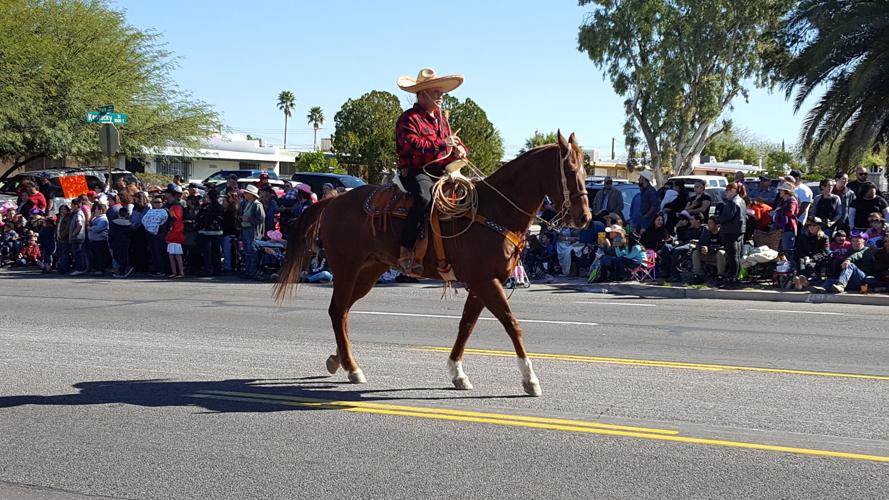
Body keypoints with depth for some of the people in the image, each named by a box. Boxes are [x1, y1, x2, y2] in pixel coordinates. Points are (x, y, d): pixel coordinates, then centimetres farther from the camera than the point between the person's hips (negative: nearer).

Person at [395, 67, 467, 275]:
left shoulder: (441, 118, 23)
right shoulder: (409, 118, -4)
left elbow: (453, 140, 30)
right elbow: (414, 145, -19)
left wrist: (459, 148, 5)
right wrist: (443, 144, -17)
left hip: (441, 172, 8)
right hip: (416, 172, -8)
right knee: (424, 198, -37)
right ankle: (405, 253, -37)